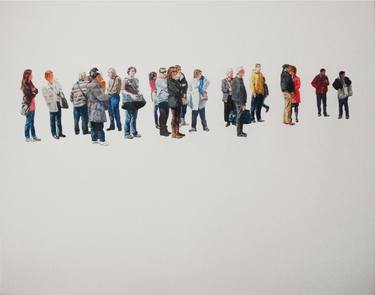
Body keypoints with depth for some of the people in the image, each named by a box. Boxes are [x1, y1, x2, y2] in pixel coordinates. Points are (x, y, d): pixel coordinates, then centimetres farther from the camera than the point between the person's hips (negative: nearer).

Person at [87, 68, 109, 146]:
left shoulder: (91, 85, 14)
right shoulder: (94, 86, -18)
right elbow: (101, 96, -20)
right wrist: (107, 96, -2)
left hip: (93, 109, 10)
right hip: (97, 108, -10)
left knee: (94, 125, 14)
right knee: (100, 125, -6)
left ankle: (94, 139, 19)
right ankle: (102, 140, -4)